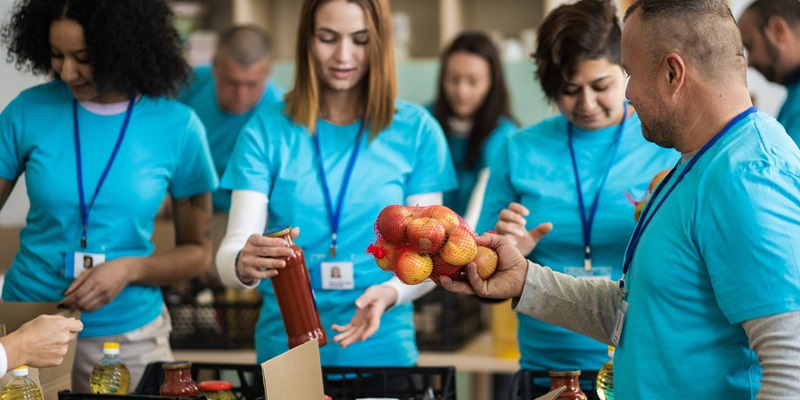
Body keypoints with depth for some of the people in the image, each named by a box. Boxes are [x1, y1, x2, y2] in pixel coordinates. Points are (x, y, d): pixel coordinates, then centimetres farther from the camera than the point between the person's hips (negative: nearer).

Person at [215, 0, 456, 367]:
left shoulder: (416, 131, -1)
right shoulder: (266, 131, -3)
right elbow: (231, 250, -9)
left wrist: (390, 293, -21)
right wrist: (244, 264, -31)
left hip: (383, 350, 0)